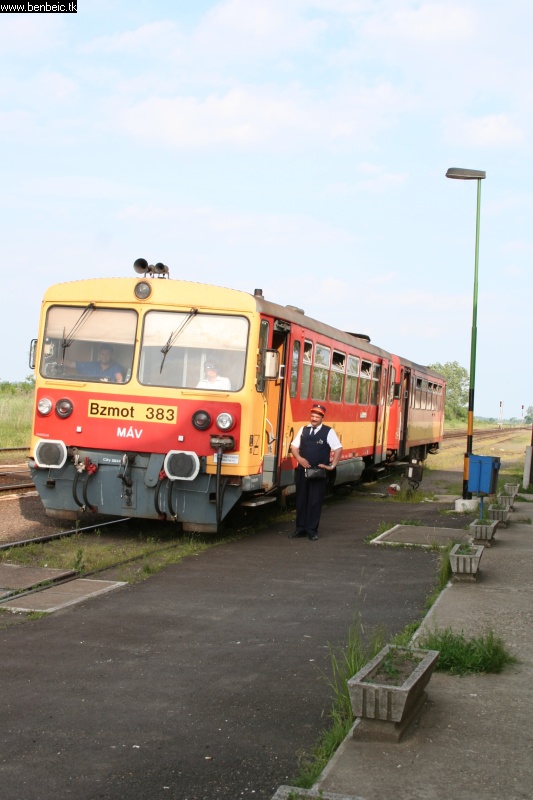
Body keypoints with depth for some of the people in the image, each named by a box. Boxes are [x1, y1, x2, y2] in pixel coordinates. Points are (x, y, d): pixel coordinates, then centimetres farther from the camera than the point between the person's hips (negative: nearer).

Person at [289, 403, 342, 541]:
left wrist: (332, 465, -6)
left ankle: (312, 530, 9)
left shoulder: (328, 432, -3)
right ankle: (300, 528, 18)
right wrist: (299, 458, -9)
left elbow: (338, 449, -2)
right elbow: (294, 447, 9)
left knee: (315, 501, 1)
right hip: (302, 471, 4)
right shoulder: (303, 430, 8)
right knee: (301, 500, 8)